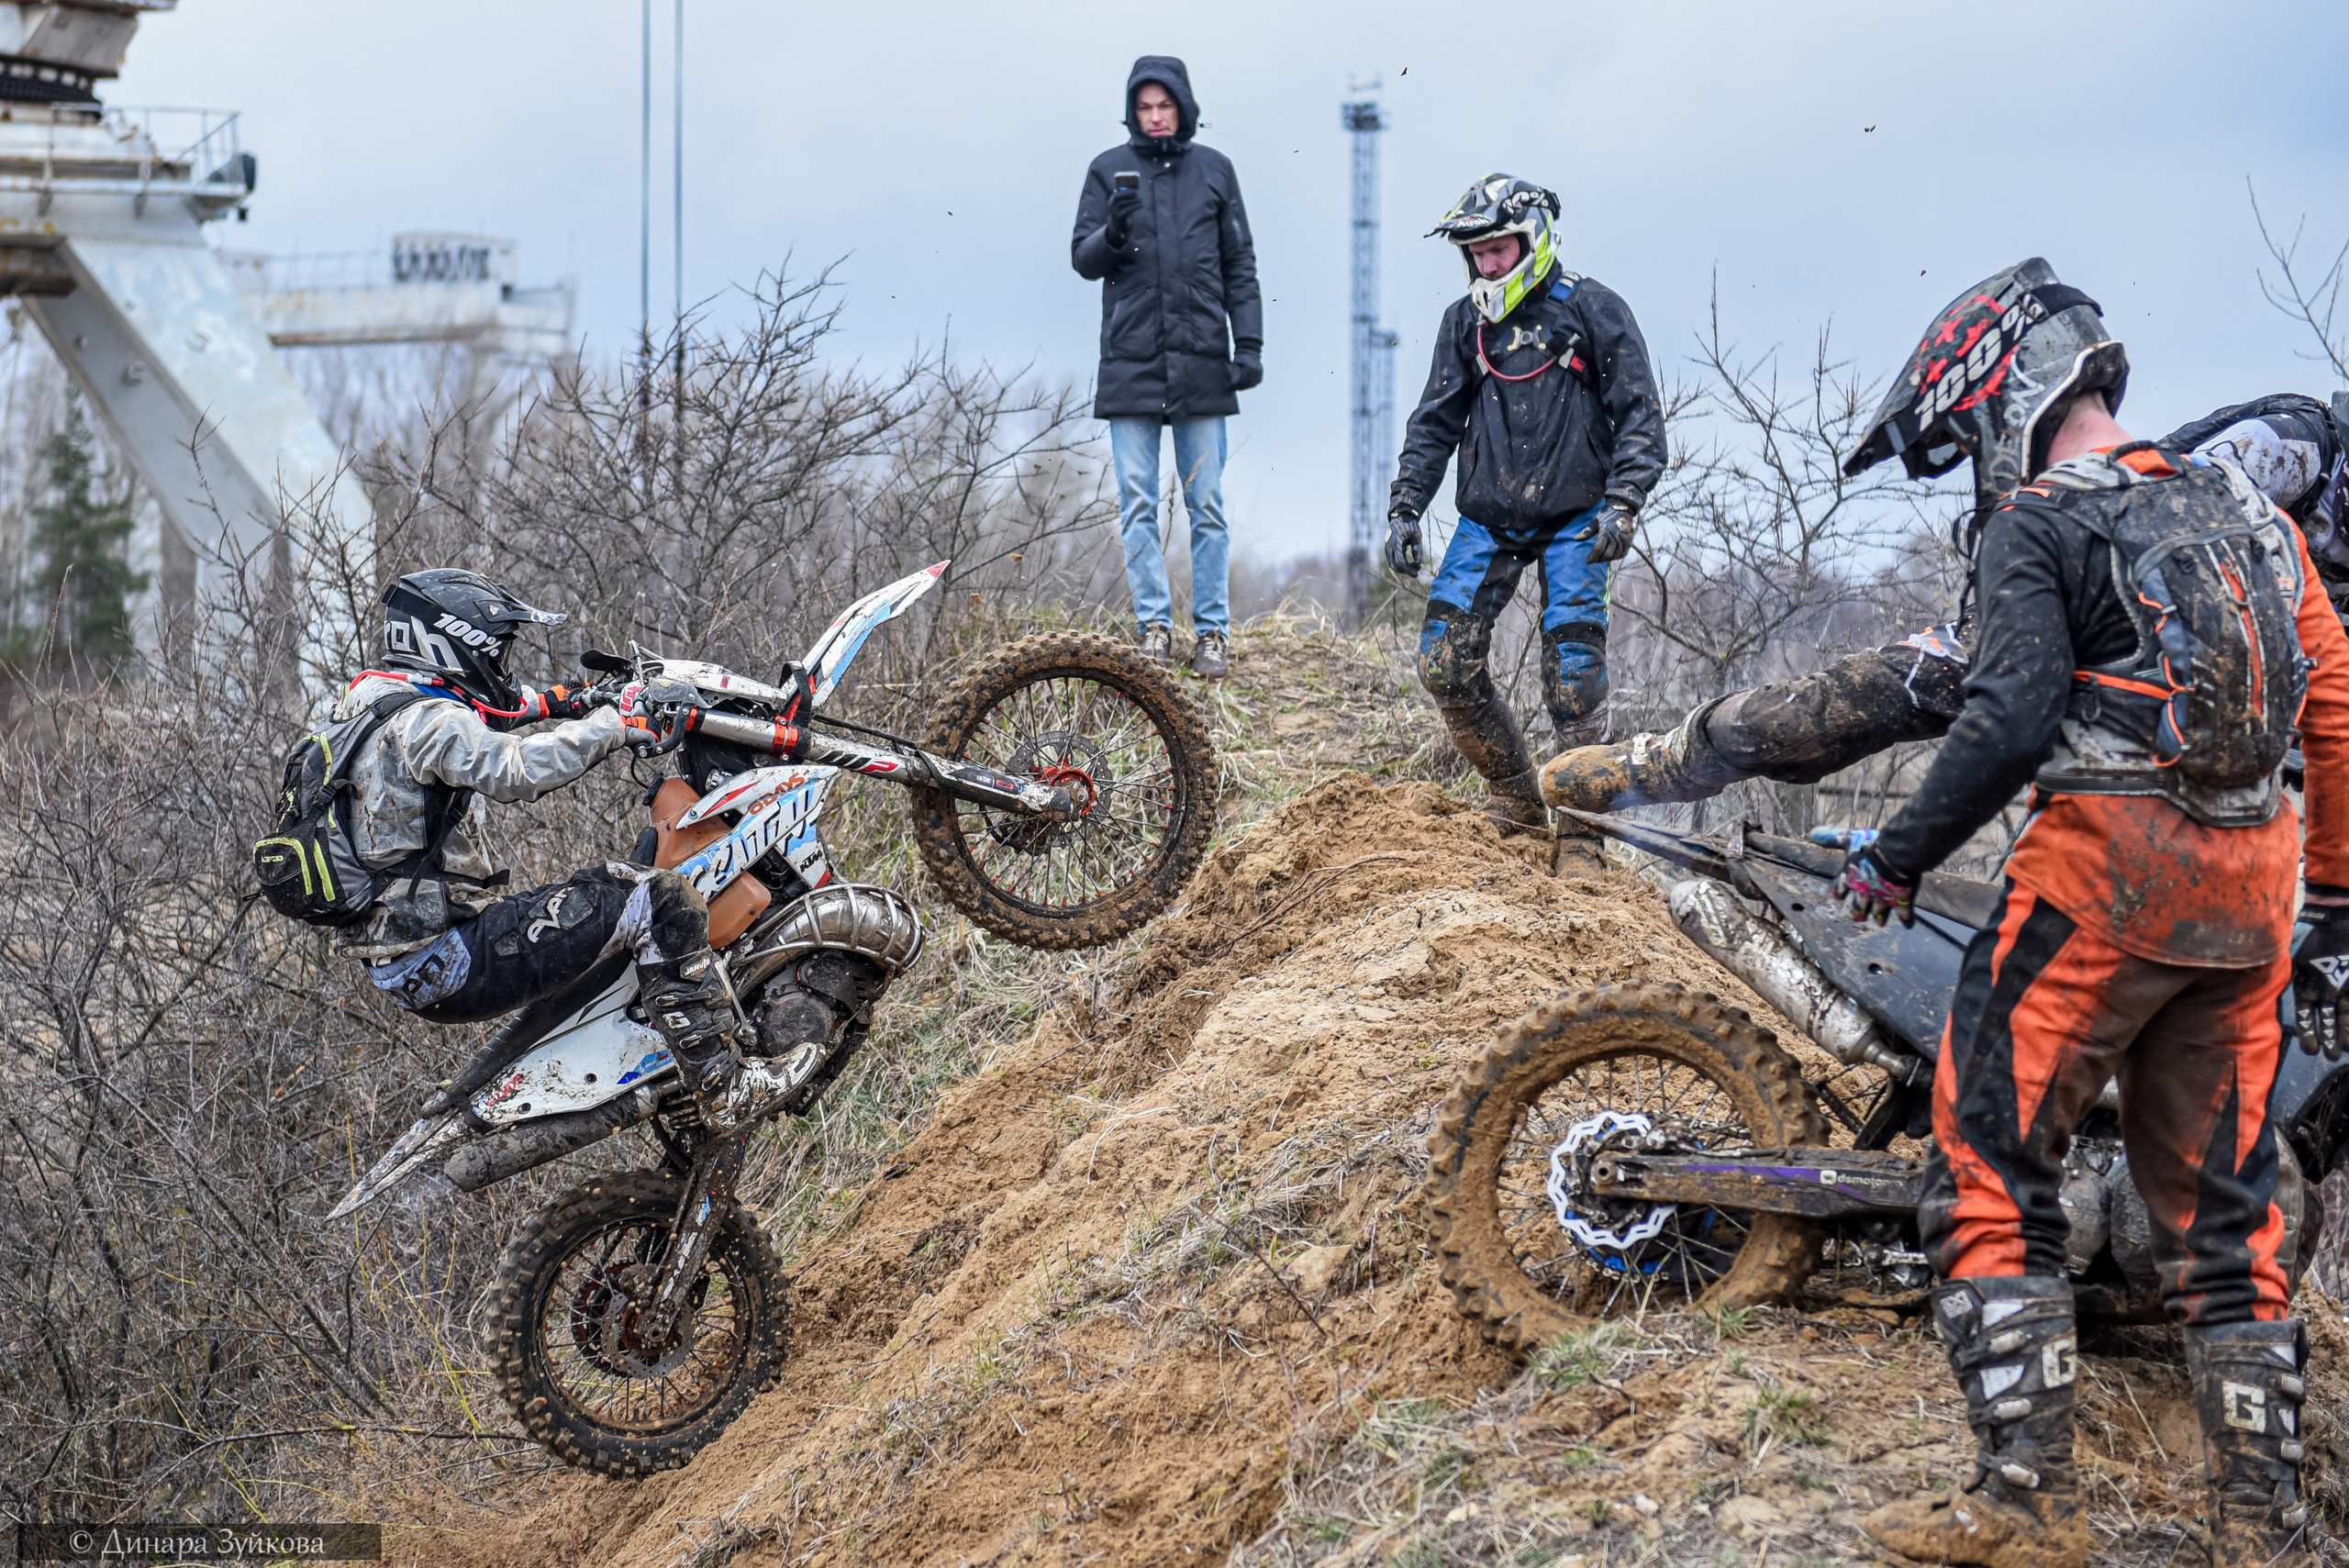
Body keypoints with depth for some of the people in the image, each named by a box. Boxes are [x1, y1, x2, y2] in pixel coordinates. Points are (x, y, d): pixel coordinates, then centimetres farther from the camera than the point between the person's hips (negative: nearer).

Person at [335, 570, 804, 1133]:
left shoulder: (372, 703, 15)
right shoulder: (424, 722, -17)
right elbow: (519, 770, -32)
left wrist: (543, 703, 22)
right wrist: (611, 725, -19)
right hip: (445, 964, -11)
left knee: (611, 884, 26)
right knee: (660, 901, -13)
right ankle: (723, 1086, -14)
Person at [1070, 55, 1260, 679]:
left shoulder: (1214, 170, 8)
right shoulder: (1110, 170, 5)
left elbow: (1240, 265, 10)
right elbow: (1083, 260, 5)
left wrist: (1249, 344, 2)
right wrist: (1113, 232, -17)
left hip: (1201, 363, 0)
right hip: (1131, 362, 0)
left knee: (1207, 505, 2)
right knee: (1138, 504, 2)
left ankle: (1213, 630, 7)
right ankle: (1154, 625, 9)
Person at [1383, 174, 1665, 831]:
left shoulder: (1593, 309, -3)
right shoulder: (1466, 322, 9)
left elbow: (1639, 414, -5)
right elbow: (1435, 423, 14)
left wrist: (1622, 504, -16)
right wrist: (1403, 510, 6)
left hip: (1574, 521, -4)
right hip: (1488, 520, 4)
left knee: (1573, 679, -11)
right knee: (1445, 662, -7)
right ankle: (1517, 799, 8)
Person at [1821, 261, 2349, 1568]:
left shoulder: (2035, 523, -4)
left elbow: (2011, 720, -17)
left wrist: (1895, 857, -7)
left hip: (2107, 867, -7)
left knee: (1991, 1172, 0)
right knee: (2223, 1211, 10)